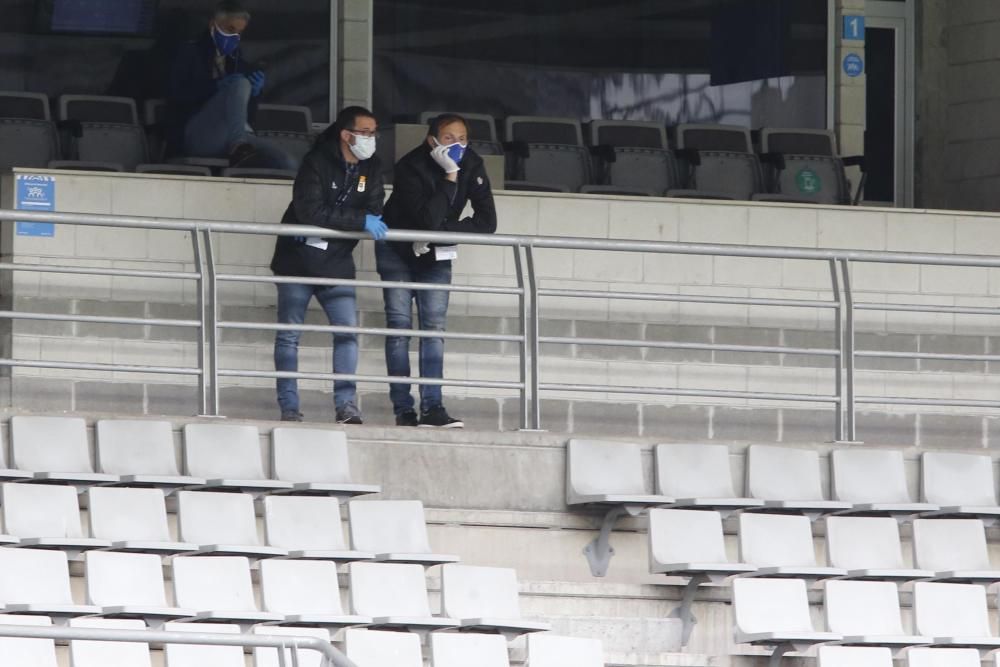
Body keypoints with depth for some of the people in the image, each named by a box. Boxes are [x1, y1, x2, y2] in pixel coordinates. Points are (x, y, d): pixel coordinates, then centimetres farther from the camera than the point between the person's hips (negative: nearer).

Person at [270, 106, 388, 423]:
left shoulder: (371, 169, 3)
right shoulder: (317, 162, -15)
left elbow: (374, 211, -2)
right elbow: (310, 212, -27)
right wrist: (360, 221, -29)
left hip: (337, 262, 4)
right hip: (298, 259, -4)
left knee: (348, 331, -7)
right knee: (289, 335, 0)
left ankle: (346, 405, -5)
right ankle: (289, 407, 4)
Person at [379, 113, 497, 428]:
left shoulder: (472, 166, -14)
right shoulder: (410, 168, -28)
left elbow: (487, 222, -19)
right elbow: (428, 219, -38)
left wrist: (441, 234, -27)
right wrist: (450, 178, -39)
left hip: (436, 254, 4)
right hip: (398, 250, -4)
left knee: (434, 326, -5)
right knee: (400, 326, -6)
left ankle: (432, 407, -10)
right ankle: (403, 409, -6)